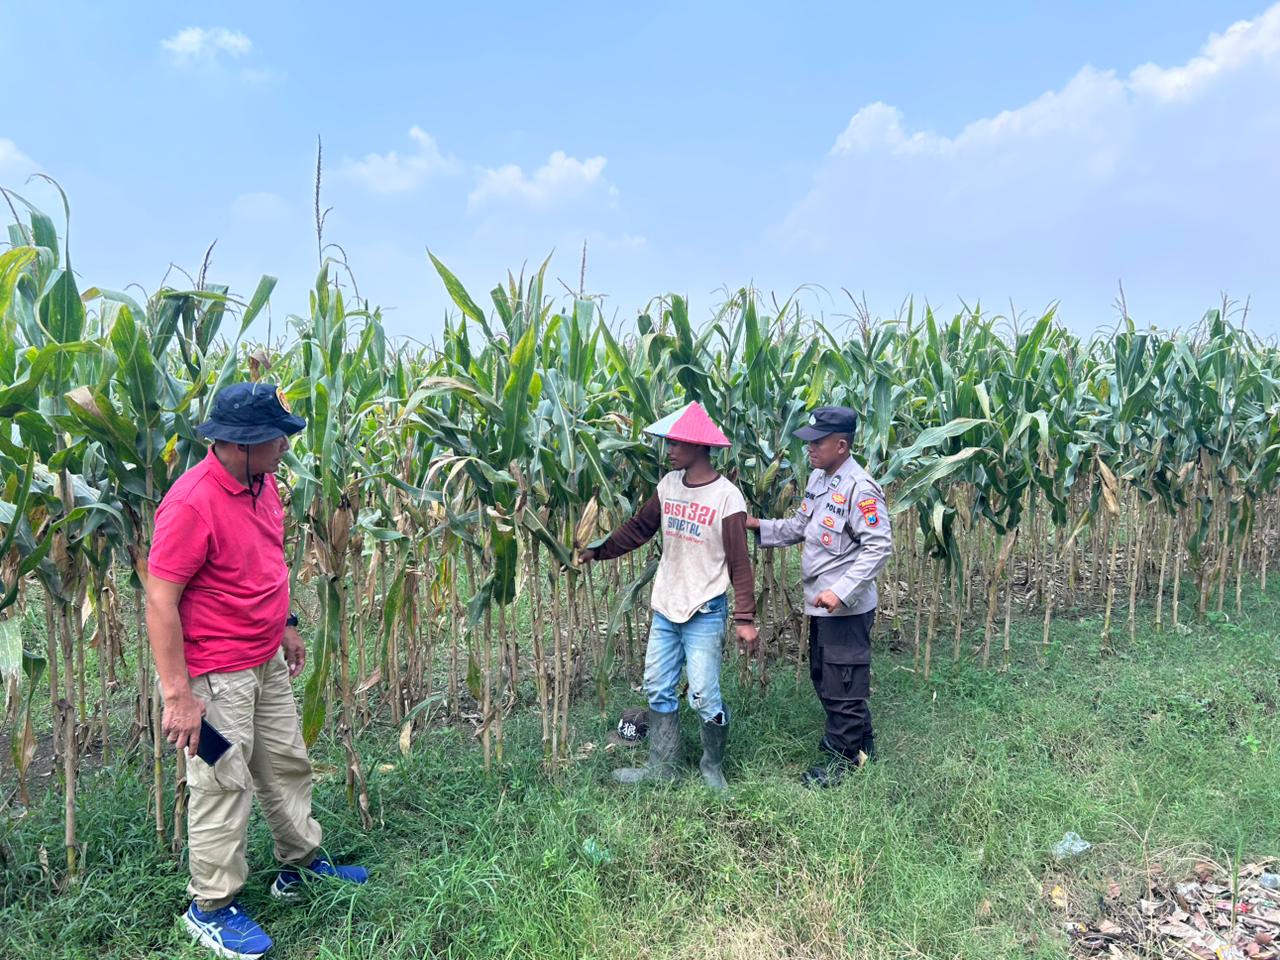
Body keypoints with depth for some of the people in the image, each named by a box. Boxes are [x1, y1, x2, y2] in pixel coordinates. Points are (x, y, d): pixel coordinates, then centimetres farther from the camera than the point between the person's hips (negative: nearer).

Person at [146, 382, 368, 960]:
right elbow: (160, 601, -24)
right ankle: (210, 908, 25)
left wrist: (285, 625, 19)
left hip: (267, 663, 8)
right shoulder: (192, 504, -25)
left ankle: (301, 865, 38)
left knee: (288, 765, 19)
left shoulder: (262, 483, 1)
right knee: (223, 787, 6)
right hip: (214, 675, -8)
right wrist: (178, 696, -23)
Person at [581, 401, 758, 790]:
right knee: (657, 688, 13)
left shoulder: (727, 497, -16)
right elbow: (639, 528, 11)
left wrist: (745, 618, -17)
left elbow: (739, 564, -14)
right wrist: (597, 551, 3)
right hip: (665, 607, 6)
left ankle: (713, 767, 23)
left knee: (704, 695, -2)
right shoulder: (669, 485, 1)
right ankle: (661, 766, 29)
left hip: (704, 612, -6)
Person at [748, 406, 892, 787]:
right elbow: (800, 527, 16)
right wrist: (759, 526, 4)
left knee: (842, 684, 4)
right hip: (821, 603, 10)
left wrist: (842, 591, -28)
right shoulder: (818, 478, 7)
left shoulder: (859, 488, -21)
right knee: (823, 676, 22)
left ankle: (844, 756, 23)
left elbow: (879, 546, -24)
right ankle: (859, 740, 41)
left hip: (847, 607, -10)